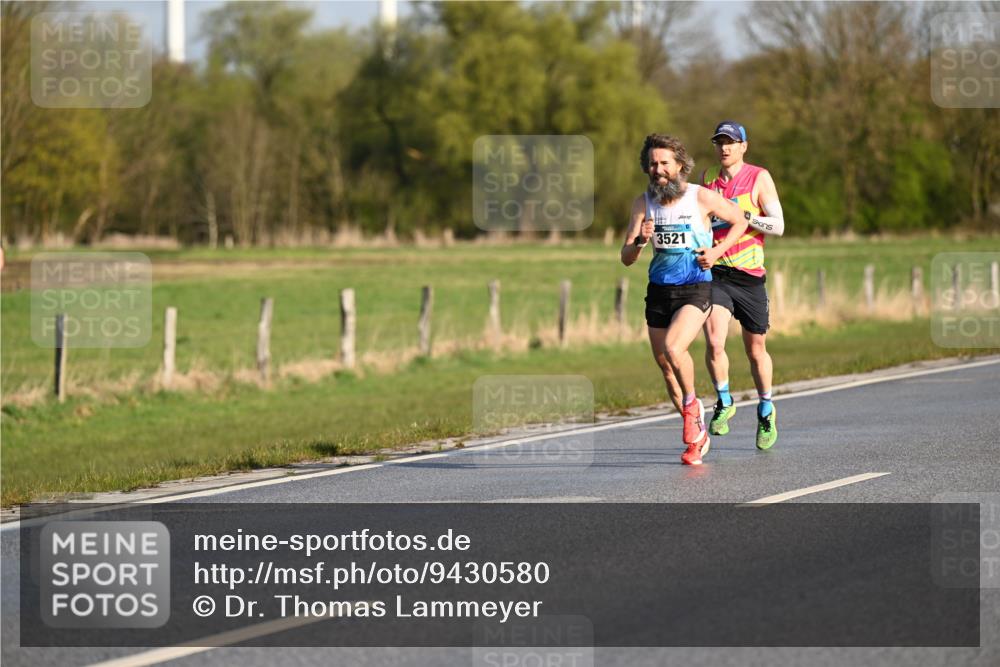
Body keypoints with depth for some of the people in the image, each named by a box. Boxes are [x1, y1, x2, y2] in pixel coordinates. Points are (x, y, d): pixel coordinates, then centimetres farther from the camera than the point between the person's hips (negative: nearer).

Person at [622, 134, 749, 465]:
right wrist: (640, 240, -21)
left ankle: (691, 404, 1)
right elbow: (626, 258, 0)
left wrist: (718, 251, -8)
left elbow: (740, 221, 7)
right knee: (664, 365, 8)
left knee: (673, 348, -28)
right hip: (659, 289, 5)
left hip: (696, 289, -5)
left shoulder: (702, 197, -8)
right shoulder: (643, 203, 1)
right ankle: (697, 435, 26)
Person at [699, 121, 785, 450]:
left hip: (749, 275, -2)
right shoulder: (708, 177, 8)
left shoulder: (759, 178, -4)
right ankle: (724, 403, 3)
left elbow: (778, 226, -10)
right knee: (714, 341, -19)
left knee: (756, 350, 10)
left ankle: (766, 411, 31)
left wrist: (743, 216, -23)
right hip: (715, 272, 2)